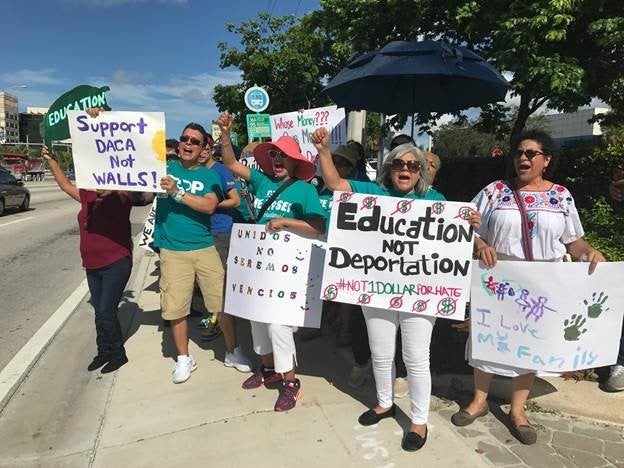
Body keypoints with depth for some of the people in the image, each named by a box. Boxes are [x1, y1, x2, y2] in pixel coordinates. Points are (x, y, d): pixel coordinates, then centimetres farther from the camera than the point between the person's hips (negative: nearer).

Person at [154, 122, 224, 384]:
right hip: (172, 250, 0)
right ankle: (184, 358, 26)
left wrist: (178, 193, -20)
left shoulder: (209, 175, 4)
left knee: (223, 302, 2)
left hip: (204, 248, 0)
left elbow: (210, 206, -12)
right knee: (175, 308, 5)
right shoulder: (164, 168, 6)